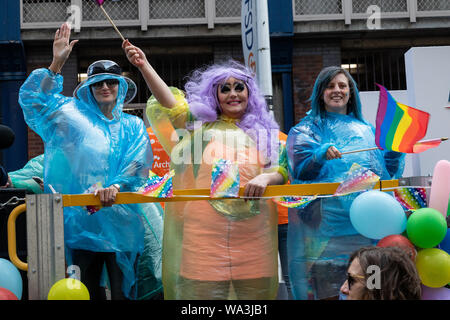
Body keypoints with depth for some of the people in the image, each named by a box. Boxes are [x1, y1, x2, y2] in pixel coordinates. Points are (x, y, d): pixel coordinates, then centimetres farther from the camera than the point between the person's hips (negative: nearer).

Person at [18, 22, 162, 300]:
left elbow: (138, 162, -7)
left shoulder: (133, 126, 9)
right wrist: (57, 64, -7)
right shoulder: (74, 116, 10)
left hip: (121, 220, 0)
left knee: (123, 291, 5)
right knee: (86, 290, 9)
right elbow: (33, 98, 4)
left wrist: (115, 186, -25)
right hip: (81, 219, 0)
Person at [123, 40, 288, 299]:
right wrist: (145, 66, -14)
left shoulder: (265, 131, 16)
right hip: (205, 232, -2)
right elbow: (171, 103, -2)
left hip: (254, 234, 2)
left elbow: (283, 170, 11)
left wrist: (265, 178, -12)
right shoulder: (202, 125, 11)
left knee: (256, 290, 5)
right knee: (203, 290, -1)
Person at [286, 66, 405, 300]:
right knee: (328, 293, -7)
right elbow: (300, 167, -7)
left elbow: (388, 171, 19)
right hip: (328, 220, -4)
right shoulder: (307, 129, 10)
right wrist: (321, 155, -27)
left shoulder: (366, 129, 22)